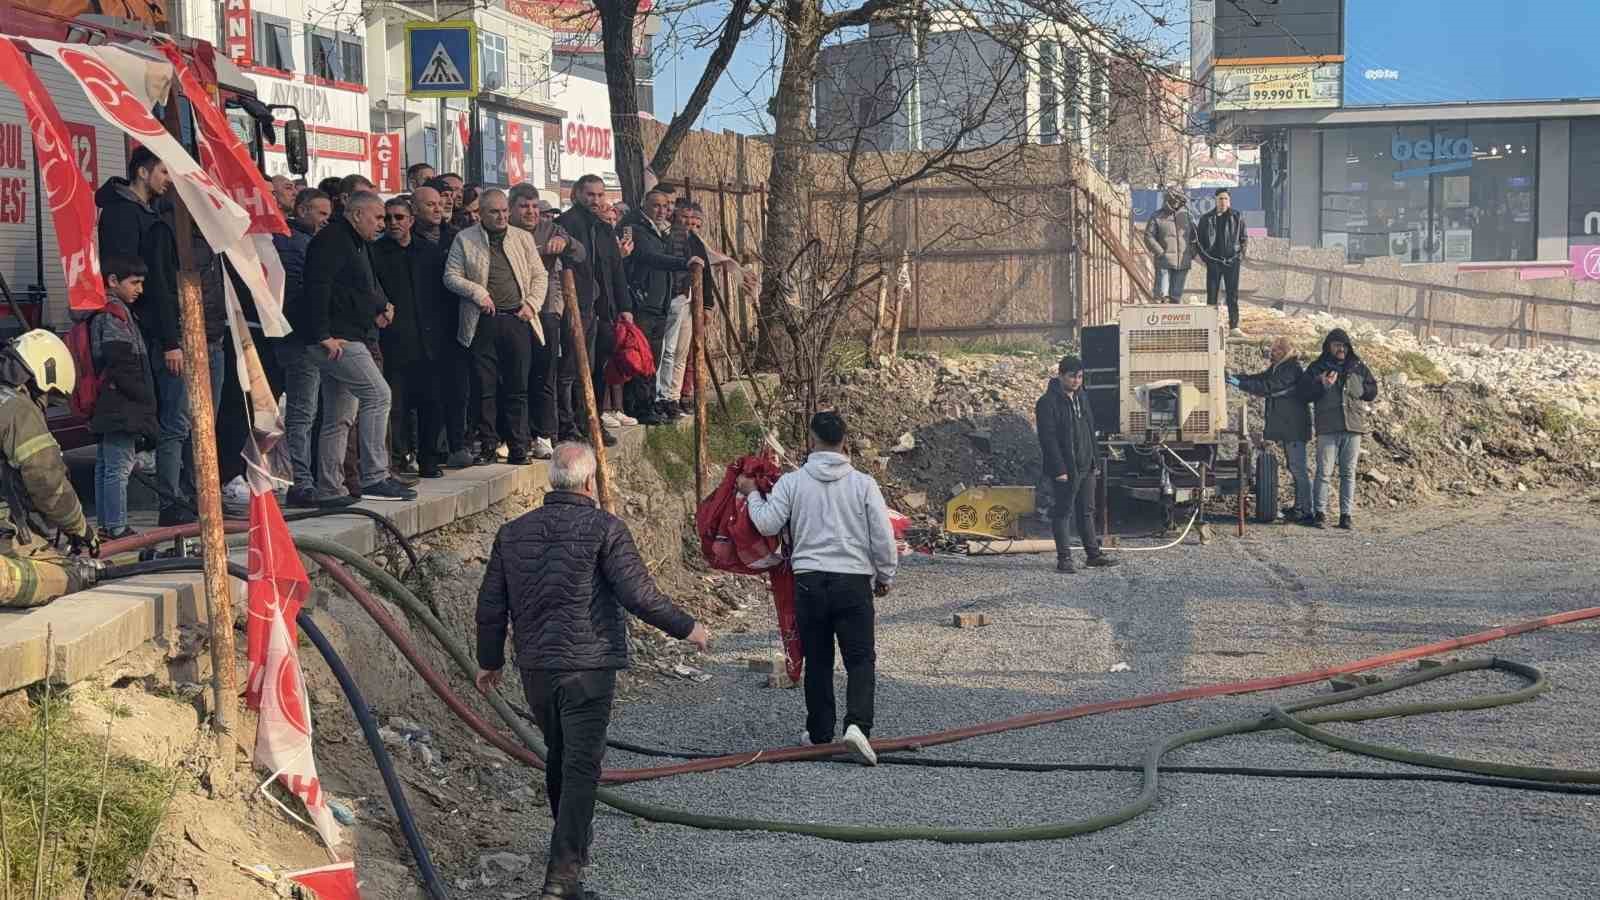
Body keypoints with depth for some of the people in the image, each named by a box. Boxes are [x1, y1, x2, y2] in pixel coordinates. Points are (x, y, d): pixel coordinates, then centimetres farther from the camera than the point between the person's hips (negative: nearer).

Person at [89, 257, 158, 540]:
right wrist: (145, 398, -14)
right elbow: (122, 365, -21)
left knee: (105, 465, 14)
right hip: (122, 407, -11)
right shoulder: (114, 313, -13)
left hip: (107, 408, 11)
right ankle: (116, 529, -7)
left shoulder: (100, 312, 19)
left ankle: (105, 526, 21)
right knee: (120, 466, -8)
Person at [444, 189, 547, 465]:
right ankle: (487, 445, 9)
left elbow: (540, 276, 14)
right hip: (483, 321, -2)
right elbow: (451, 276, 2)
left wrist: (532, 304, 0)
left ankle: (518, 449, 7)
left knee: (518, 388, 2)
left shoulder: (523, 238, 13)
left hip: (517, 319, 2)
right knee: (486, 388, -1)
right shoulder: (465, 239, 5)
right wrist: (477, 293, -11)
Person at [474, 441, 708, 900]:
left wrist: (489, 661, 23)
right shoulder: (605, 528, -10)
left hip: (534, 668, 6)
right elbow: (639, 594, -14)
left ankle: (574, 843, 43)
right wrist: (687, 628, 0)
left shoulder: (512, 533, 6)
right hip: (588, 666, -6)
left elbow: (491, 605, 10)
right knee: (581, 766, -4)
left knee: (559, 756, 23)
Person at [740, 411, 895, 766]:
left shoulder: (792, 481, -3)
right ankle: (857, 724, -18)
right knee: (860, 658, 1)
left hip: (809, 581, 2)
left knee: (817, 660, 13)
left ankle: (820, 732, 20)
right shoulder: (863, 483, -3)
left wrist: (752, 494, 13)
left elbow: (768, 524, -5)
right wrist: (885, 576, 12)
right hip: (853, 580, -1)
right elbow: (883, 536, -2)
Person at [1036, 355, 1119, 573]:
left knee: (1086, 512, 13)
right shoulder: (1048, 403, -13)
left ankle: (1093, 554, 20)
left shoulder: (1081, 398, 13)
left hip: (1086, 467, 8)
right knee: (1062, 513, -1)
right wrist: (1059, 469, -21)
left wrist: (1092, 460, 15)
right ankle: (1064, 559, 2)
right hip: (1065, 470, -8)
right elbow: (1048, 439, -17)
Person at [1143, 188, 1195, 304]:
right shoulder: (1157, 217, 0)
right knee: (1162, 294, -10)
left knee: (1176, 296, 7)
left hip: (1182, 264, 4)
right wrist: (1160, 253, -14)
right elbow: (1148, 237, -5)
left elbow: (1194, 236, 19)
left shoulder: (1186, 216, 12)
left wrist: (1192, 253, 6)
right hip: (1164, 263, -4)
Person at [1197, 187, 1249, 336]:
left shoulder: (1237, 217, 4)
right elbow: (1198, 240, 10)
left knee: (1233, 295, 0)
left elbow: (1244, 238, 11)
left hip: (1232, 262, 0)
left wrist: (1241, 256, 3)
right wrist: (1203, 257, 2)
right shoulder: (1207, 219, 4)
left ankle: (1234, 327, 4)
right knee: (1211, 295, 1)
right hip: (1213, 262, 0)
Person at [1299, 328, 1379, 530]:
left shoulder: (1359, 367, 13)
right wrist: (1321, 385, -14)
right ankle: (1320, 513, 0)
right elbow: (1304, 394, 2)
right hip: (1327, 428, -2)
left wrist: (1355, 391, -1)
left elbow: (1372, 391, 14)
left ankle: (1347, 514, 6)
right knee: (1324, 472, -4)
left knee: (1348, 473, 4)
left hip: (1353, 426, 2)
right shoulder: (1317, 368, 7)